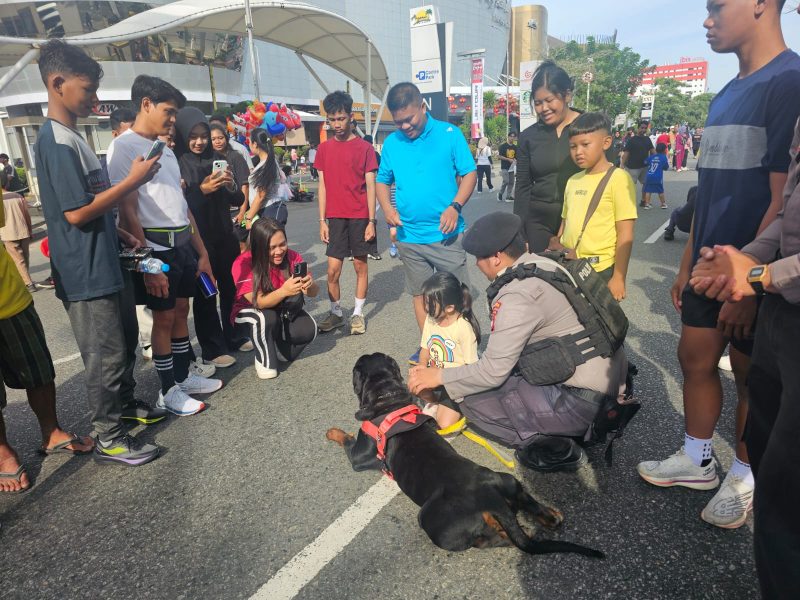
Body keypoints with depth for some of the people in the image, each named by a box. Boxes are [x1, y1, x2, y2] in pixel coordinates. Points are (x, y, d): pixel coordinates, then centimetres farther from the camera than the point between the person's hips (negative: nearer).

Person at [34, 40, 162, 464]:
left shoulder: (70, 137, 13)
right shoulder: (56, 141, -17)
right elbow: (76, 212, -22)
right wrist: (134, 180, -18)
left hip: (103, 266, 10)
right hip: (86, 274, -10)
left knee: (123, 339, 21)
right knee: (105, 355, 0)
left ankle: (119, 406, 39)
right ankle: (108, 439, 14)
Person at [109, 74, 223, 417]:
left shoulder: (166, 150, 15)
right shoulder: (124, 147, -9)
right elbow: (127, 211, -15)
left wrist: (202, 253, 14)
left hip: (183, 244, 7)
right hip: (157, 246, -7)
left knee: (181, 311, 14)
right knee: (164, 317, 2)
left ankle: (183, 376, 29)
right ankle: (168, 391, 17)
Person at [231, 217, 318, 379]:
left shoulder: (292, 257, -16)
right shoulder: (243, 263, -26)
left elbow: (314, 292, -18)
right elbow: (258, 302, -30)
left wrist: (310, 285, -44)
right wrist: (284, 291, -50)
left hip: (282, 314, 3)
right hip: (249, 315, -3)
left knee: (308, 329, -25)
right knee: (266, 318, -37)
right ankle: (265, 361, -10)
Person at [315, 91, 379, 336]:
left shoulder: (364, 148, -2)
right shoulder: (324, 149, 7)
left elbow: (370, 186, -3)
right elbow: (323, 186, 8)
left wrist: (371, 221, -7)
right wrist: (322, 220, 3)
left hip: (360, 217, -2)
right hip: (335, 217, 2)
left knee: (360, 265, 7)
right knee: (333, 269, 1)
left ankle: (358, 313, 19)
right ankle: (335, 313, 18)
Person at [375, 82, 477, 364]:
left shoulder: (449, 134, -3)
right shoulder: (391, 143, 5)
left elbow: (469, 173, -3)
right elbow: (382, 182, 13)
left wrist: (455, 206, -18)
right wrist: (387, 207, -6)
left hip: (446, 234, -3)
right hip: (408, 236, 3)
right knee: (420, 294, 14)